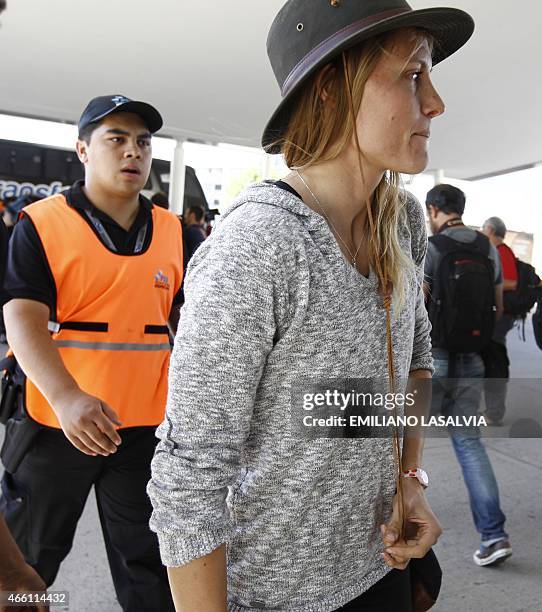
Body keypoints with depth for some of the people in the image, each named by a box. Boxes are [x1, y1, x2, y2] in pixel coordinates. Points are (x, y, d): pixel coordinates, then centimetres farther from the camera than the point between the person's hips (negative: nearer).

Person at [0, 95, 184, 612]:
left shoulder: (172, 232, 6)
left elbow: (185, 321, 12)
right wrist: (66, 397, -32)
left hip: (144, 427, 3)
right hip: (55, 423, -2)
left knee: (147, 564, 15)